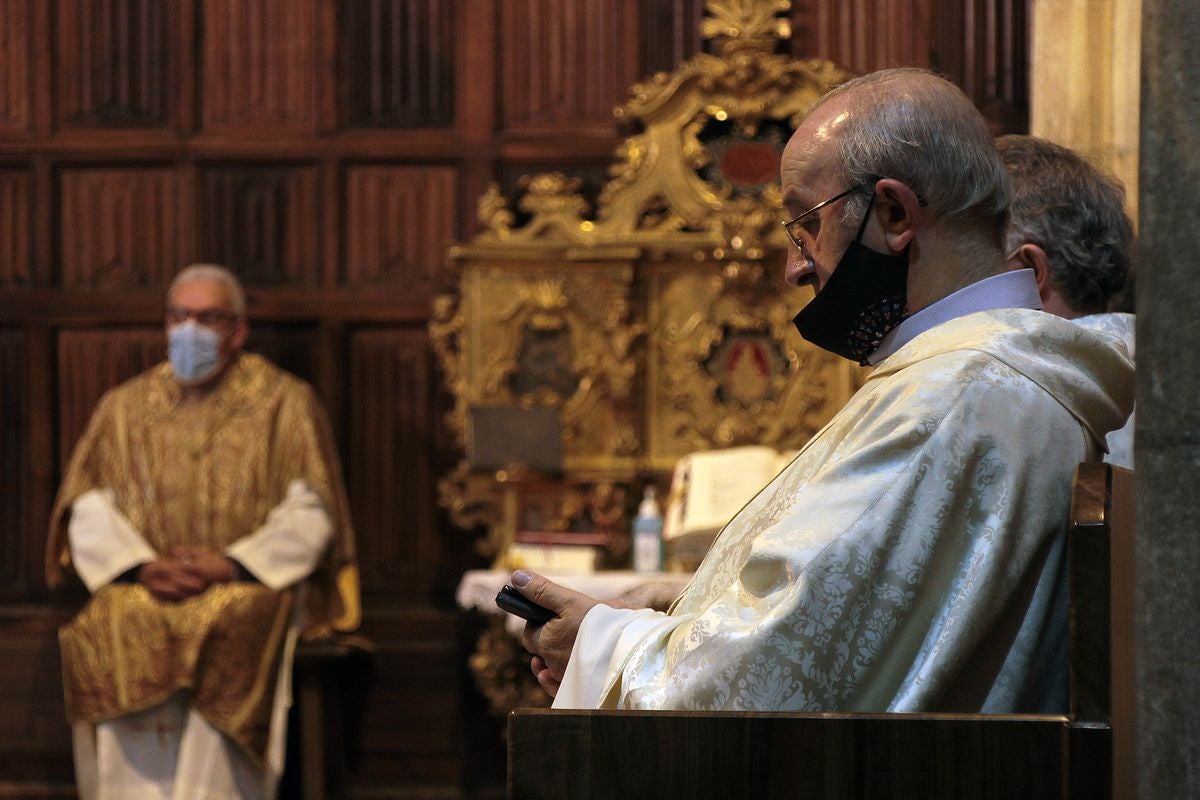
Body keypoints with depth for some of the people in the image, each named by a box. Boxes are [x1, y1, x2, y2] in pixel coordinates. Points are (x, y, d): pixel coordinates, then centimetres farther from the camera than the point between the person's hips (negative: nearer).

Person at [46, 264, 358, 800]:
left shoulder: (285, 403, 9)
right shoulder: (125, 407, 16)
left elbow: (310, 515, 1)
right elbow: (88, 510, 8)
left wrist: (230, 564, -13)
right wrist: (142, 565, -10)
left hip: (248, 589, -2)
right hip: (141, 589, 2)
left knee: (229, 635, -35)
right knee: (107, 632, -30)